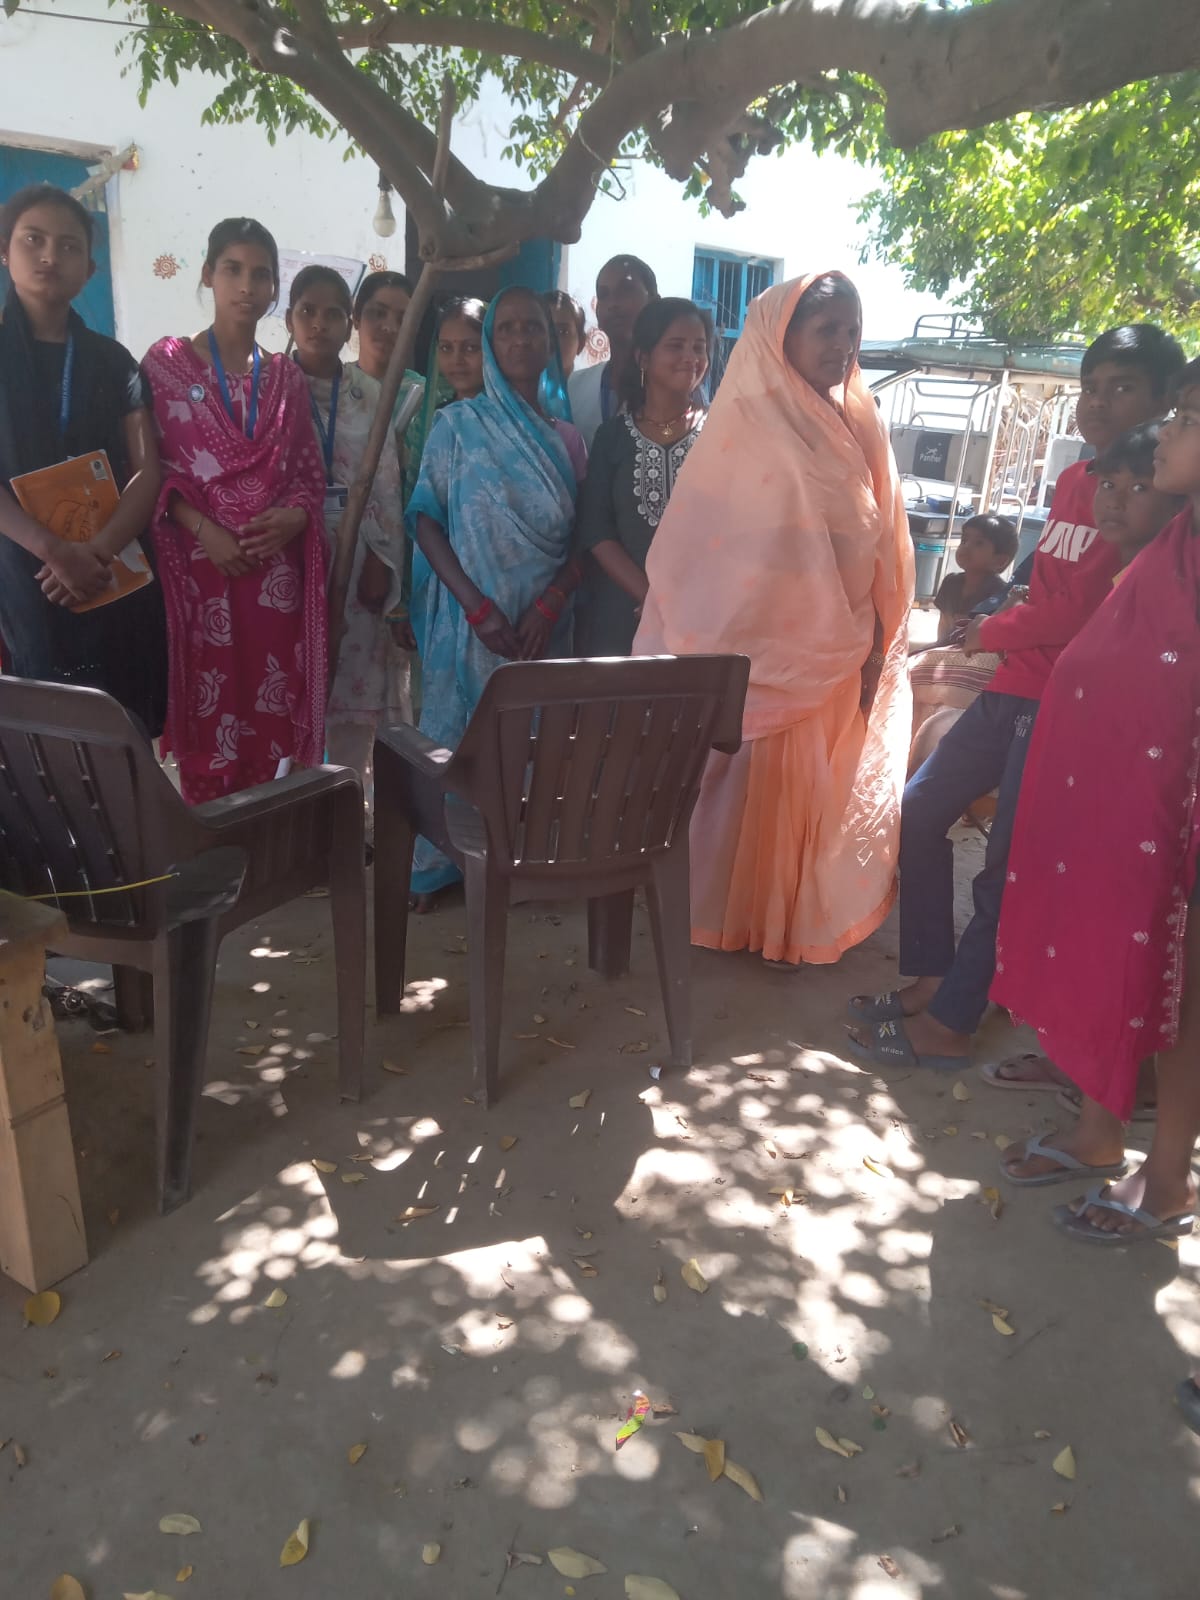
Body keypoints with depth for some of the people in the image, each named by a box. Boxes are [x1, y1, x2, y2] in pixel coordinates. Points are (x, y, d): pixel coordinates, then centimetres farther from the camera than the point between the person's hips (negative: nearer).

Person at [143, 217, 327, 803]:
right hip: (201, 567, -3)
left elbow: (311, 473, 13)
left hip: (278, 570, 3)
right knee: (210, 713, -1)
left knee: (277, 712, 3)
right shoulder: (166, 362, 3)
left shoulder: (287, 377, 13)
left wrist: (292, 517, -8)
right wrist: (204, 530, -15)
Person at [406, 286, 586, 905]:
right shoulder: (457, 425, 1)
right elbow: (427, 521, -4)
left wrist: (549, 604, -12)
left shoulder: (566, 438, 9)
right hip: (472, 618, -2)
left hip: (543, 622, 3)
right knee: (457, 736, 1)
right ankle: (435, 865, 14)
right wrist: (478, 607, -15)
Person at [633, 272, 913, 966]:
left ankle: (806, 915, 26)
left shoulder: (861, 425, 9)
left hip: (839, 656, 5)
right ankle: (733, 914, 19)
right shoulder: (746, 422, -7)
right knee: (754, 784, 3)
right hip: (765, 651, -5)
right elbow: (699, 543, -9)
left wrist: (876, 646, 3)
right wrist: (713, 654, -12)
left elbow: (882, 546, 9)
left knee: (821, 790, 11)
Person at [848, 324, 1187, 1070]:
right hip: (1016, 687, 9)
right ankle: (931, 980, 22)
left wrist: (993, 632, -5)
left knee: (1010, 869, -4)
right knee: (918, 812, 10)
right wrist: (1007, 636, 0)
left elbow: (1096, 614, -17)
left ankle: (948, 1025, 10)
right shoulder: (1074, 482, 14)